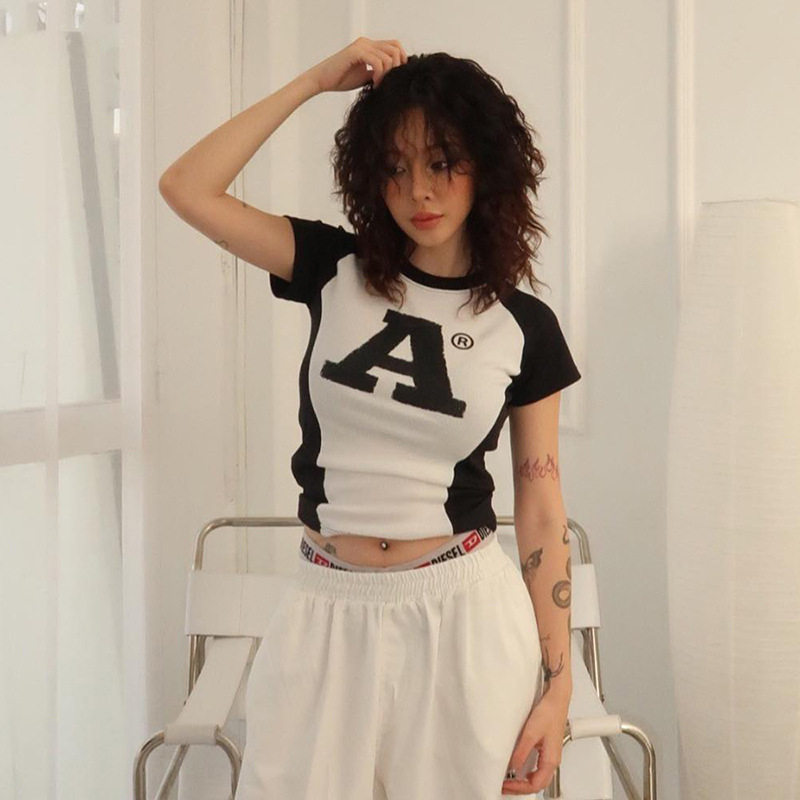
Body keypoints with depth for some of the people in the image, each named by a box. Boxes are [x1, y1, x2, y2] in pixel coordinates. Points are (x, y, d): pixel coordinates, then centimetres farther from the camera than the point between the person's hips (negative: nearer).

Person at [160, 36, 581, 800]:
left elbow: (541, 511, 0)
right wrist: (318, 79, -6)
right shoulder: (335, 270, 1)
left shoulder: (525, 327, -2)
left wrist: (557, 683, -2)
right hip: (330, 609, 1)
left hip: (465, 610, -1)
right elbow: (187, 188, -6)